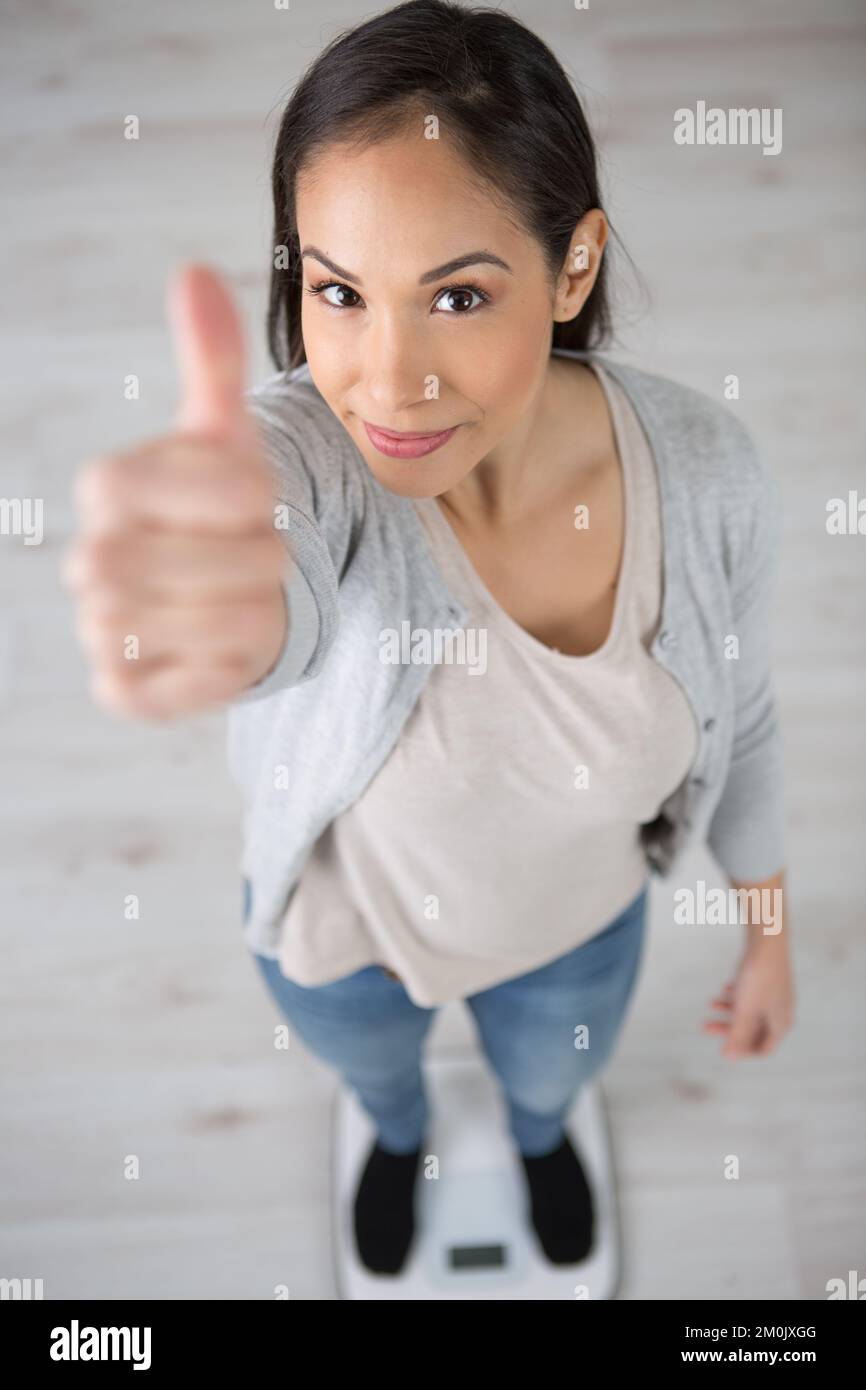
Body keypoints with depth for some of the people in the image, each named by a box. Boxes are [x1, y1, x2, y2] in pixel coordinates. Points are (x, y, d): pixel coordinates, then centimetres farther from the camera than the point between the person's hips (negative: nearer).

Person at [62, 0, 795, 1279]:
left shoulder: (702, 465, -27)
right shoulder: (305, 448, -35)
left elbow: (738, 709, -10)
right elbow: (272, 603, -59)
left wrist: (769, 931, 3)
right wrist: (186, 602, -84)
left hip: (578, 922, 2)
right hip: (345, 933, -1)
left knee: (553, 1073, 35)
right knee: (370, 1067, 34)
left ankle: (541, 1131, 75)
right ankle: (399, 1133, 74)